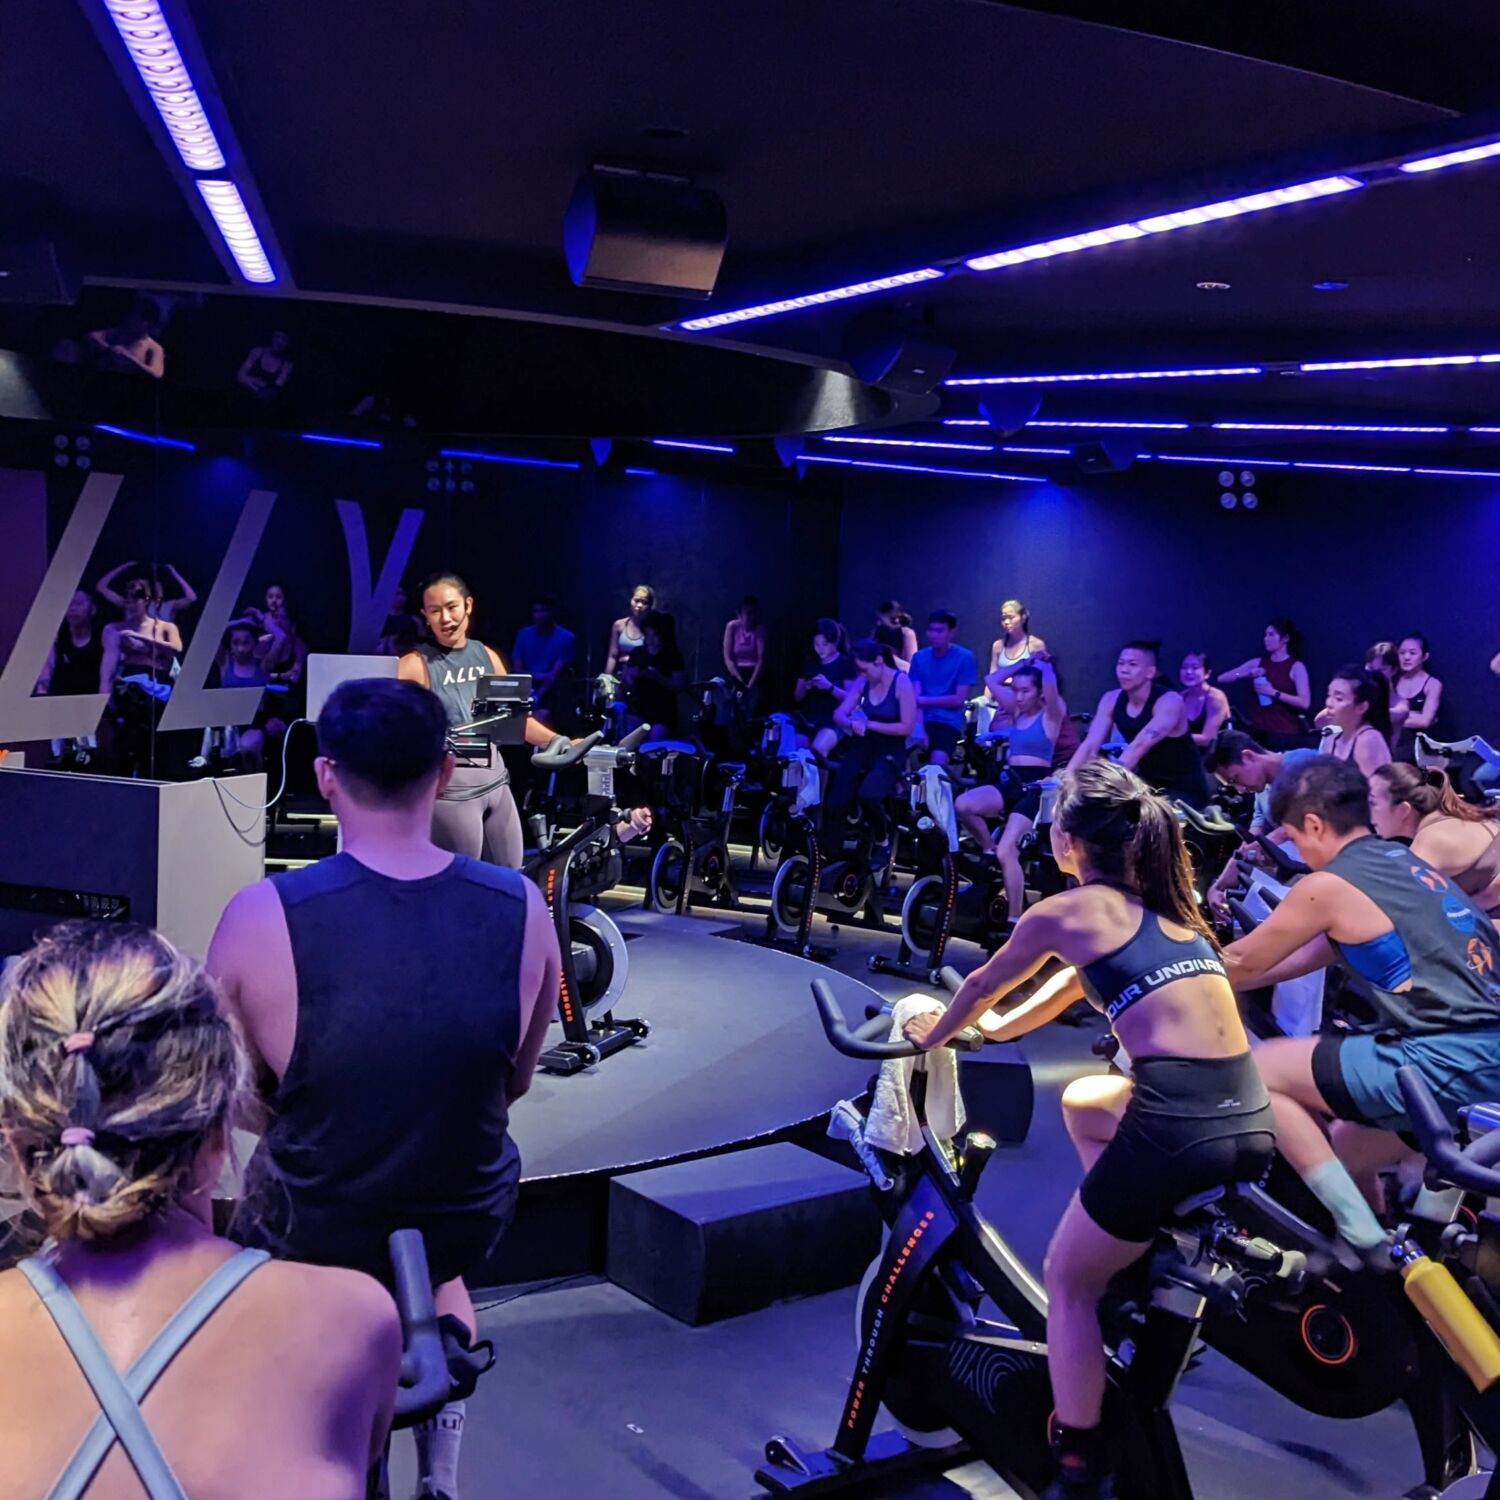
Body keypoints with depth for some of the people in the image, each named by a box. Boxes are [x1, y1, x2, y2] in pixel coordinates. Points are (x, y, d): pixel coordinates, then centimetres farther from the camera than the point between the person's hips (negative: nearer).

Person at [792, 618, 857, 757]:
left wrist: (829, 687, -21)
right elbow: (797, 698, 16)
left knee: (818, 749, -33)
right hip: (808, 720, 4)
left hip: (833, 722, -4)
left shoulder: (846, 663, 2)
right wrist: (804, 687, -7)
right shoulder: (810, 663, 15)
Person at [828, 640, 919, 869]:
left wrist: (869, 724, -18)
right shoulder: (863, 682, 3)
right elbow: (839, 714, 0)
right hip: (862, 749, 5)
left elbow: (907, 727, -15)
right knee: (834, 808, -14)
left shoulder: (901, 682, -12)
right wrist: (852, 723, -23)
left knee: (867, 796, -33)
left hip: (889, 753, -4)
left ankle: (882, 842, -5)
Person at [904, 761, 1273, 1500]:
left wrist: (933, 1035, 38)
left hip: (1179, 1125, -7)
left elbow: (980, 987, 18)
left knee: (1067, 1281, 14)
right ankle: (1138, 1271, 31)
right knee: (1082, 1102, 32)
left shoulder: (1063, 912, 1)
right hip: (1250, 1118, 7)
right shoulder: (1162, 900, 20)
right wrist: (995, 1028, 48)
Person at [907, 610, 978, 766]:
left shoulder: (965, 658, -2)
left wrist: (924, 700, -4)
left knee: (937, 763, -28)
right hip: (922, 721, 3)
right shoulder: (919, 657, 8)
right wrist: (919, 729, -16)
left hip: (948, 723, -3)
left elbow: (959, 699, -6)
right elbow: (916, 698, 0)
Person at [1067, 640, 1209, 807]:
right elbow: (1090, 745, -13)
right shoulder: (1111, 700, -4)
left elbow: (1139, 746, -36)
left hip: (1185, 790, -6)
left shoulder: (1169, 702, -23)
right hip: (1149, 785, 7)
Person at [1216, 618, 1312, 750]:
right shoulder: (1258, 663, 9)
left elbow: (1304, 703, -12)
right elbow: (1221, 678, 9)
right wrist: (1247, 674, -7)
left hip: (1286, 734, -4)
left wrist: (1274, 692, -18)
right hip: (1258, 732, 4)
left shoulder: (1296, 667, -2)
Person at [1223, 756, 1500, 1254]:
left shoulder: (1328, 886, -5)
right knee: (1344, 1151, 27)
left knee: (1257, 1072, 4)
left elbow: (1242, 962, 7)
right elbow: (1325, 949, 29)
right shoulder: (1405, 862, 20)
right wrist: (1225, 981, 34)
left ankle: (1358, 1230, 2)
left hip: (1443, 1063, -9)